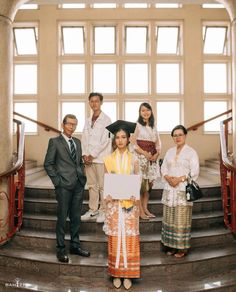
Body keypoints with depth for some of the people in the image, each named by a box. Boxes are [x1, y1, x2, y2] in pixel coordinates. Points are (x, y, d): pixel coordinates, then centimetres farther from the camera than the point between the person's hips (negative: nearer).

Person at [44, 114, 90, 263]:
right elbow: (48, 164, -4)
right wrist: (57, 180, -9)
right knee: (62, 218, 3)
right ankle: (61, 249, 16)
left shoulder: (77, 142, 15)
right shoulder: (55, 142, -2)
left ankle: (75, 245, 26)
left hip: (79, 185, 5)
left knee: (76, 217, 13)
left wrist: (83, 176, 8)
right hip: (64, 185, -5)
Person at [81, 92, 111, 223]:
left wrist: (92, 155, -10)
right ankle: (93, 210, 20)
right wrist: (84, 154, -2)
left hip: (101, 158, -5)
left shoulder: (106, 120, -3)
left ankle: (103, 211, 10)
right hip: (88, 158, 6)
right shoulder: (88, 121, 15)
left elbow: (104, 140, -10)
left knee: (102, 185, -1)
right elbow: (84, 138, 12)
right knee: (91, 185, 10)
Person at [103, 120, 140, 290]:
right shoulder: (109, 159, 4)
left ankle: (128, 273, 16)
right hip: (114, 203, 1)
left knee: (129, 237, 3)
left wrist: (134, 196, -14)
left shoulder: (133, 158, 2)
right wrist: (107, 196, -12)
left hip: (130, 203, 0)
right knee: (115, 237, 5)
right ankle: (116, 273, 18)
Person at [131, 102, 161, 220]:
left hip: (152, 158, 6)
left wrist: (156, 154, -2)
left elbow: (158, 143, 16)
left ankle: (145, 209, 16)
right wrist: (145, 153, -15)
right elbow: (133, 143, -8)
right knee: (140, 184, -7)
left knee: (149, 184, 6)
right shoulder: (137, 125, -1)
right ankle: (140, 211, 0)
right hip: (140, 157, -5)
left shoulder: (153, 127, 16)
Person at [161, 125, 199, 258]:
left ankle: (183, 247, 8)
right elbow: (164, 168, 11)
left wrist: (180, 179, -17)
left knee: (182, 219, -2)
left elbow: (194, 172, -7)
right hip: (169, 189, 5)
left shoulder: (191, 152, -1)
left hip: (183, 190, -5)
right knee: (169, 219, 6)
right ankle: (172, 245, 17)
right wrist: (168, 178, -9)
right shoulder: (170, 151, 15)